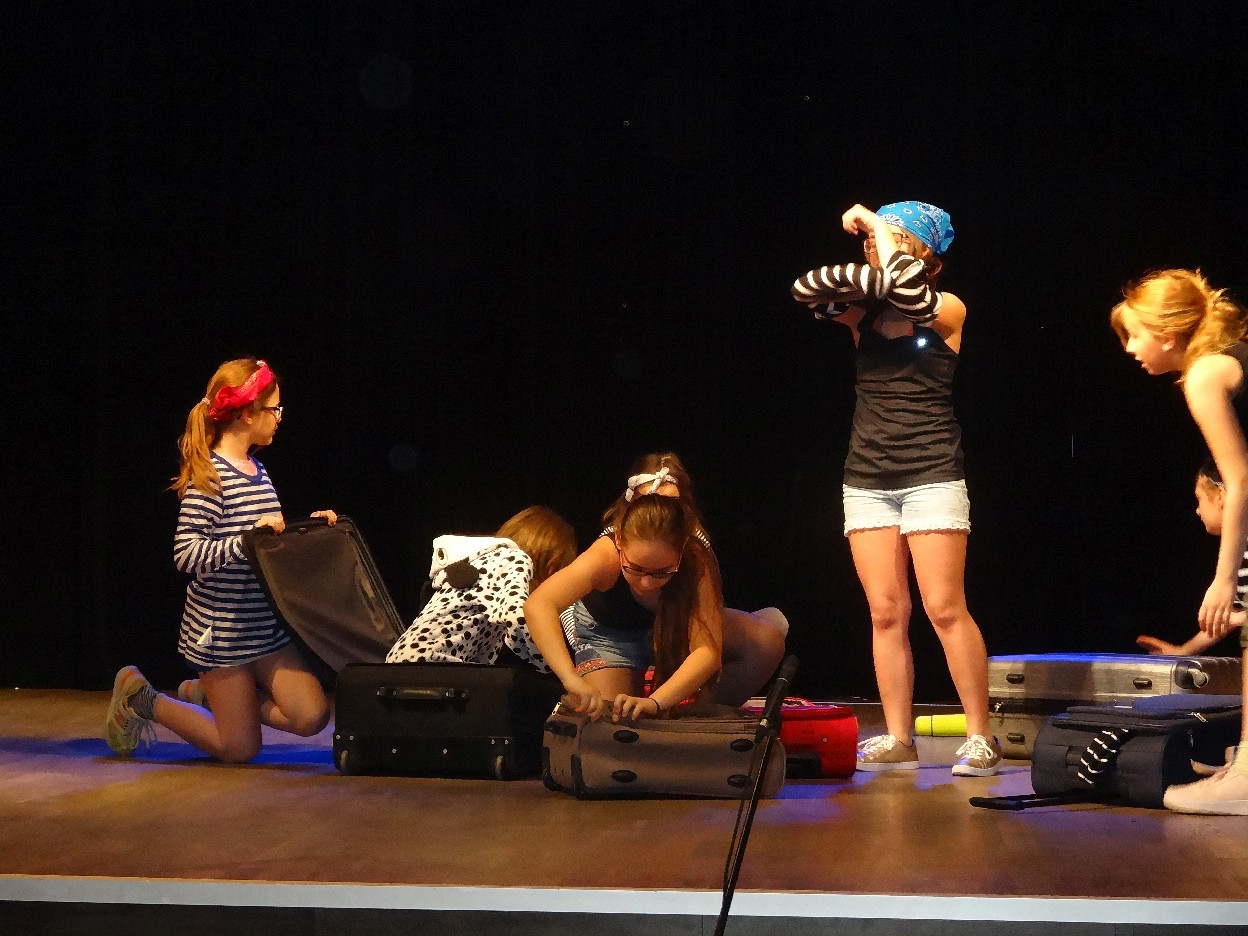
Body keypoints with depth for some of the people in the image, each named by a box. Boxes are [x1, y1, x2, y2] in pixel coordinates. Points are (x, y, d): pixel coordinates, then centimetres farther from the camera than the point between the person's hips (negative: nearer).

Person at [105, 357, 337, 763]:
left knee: (311, 717, -6)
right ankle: (140, 699, 21)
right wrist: (246, 539, -31)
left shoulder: (257, 470, 11)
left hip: (266, 627, 8)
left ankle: (207, 693, 18)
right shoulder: (208, 477, -17)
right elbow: (186, 555, -23)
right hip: (222, 630, -8)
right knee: (240, 748, 0)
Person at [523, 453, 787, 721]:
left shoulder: (697, 557, -36)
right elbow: (538, 606, -55)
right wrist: (572, 680, -68)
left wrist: (654, 702, -57)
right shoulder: (606, 556, -41)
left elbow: (707, 650, -43)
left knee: (767, 641, -18)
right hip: (609, 632, -2)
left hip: (674, 623, 2)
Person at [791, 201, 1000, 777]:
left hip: (931, 475, -4)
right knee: (886, 614, 2)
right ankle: (898, 740, 7)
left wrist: (880, 229, -9)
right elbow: (807, 290, -7)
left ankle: (981, 737, -2)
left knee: (945, 609, -9)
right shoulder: (863, 310, 8)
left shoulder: (947, 312, -1)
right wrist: (865, 273, -17)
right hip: (867, 478, 4)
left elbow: (909, 294, -21)